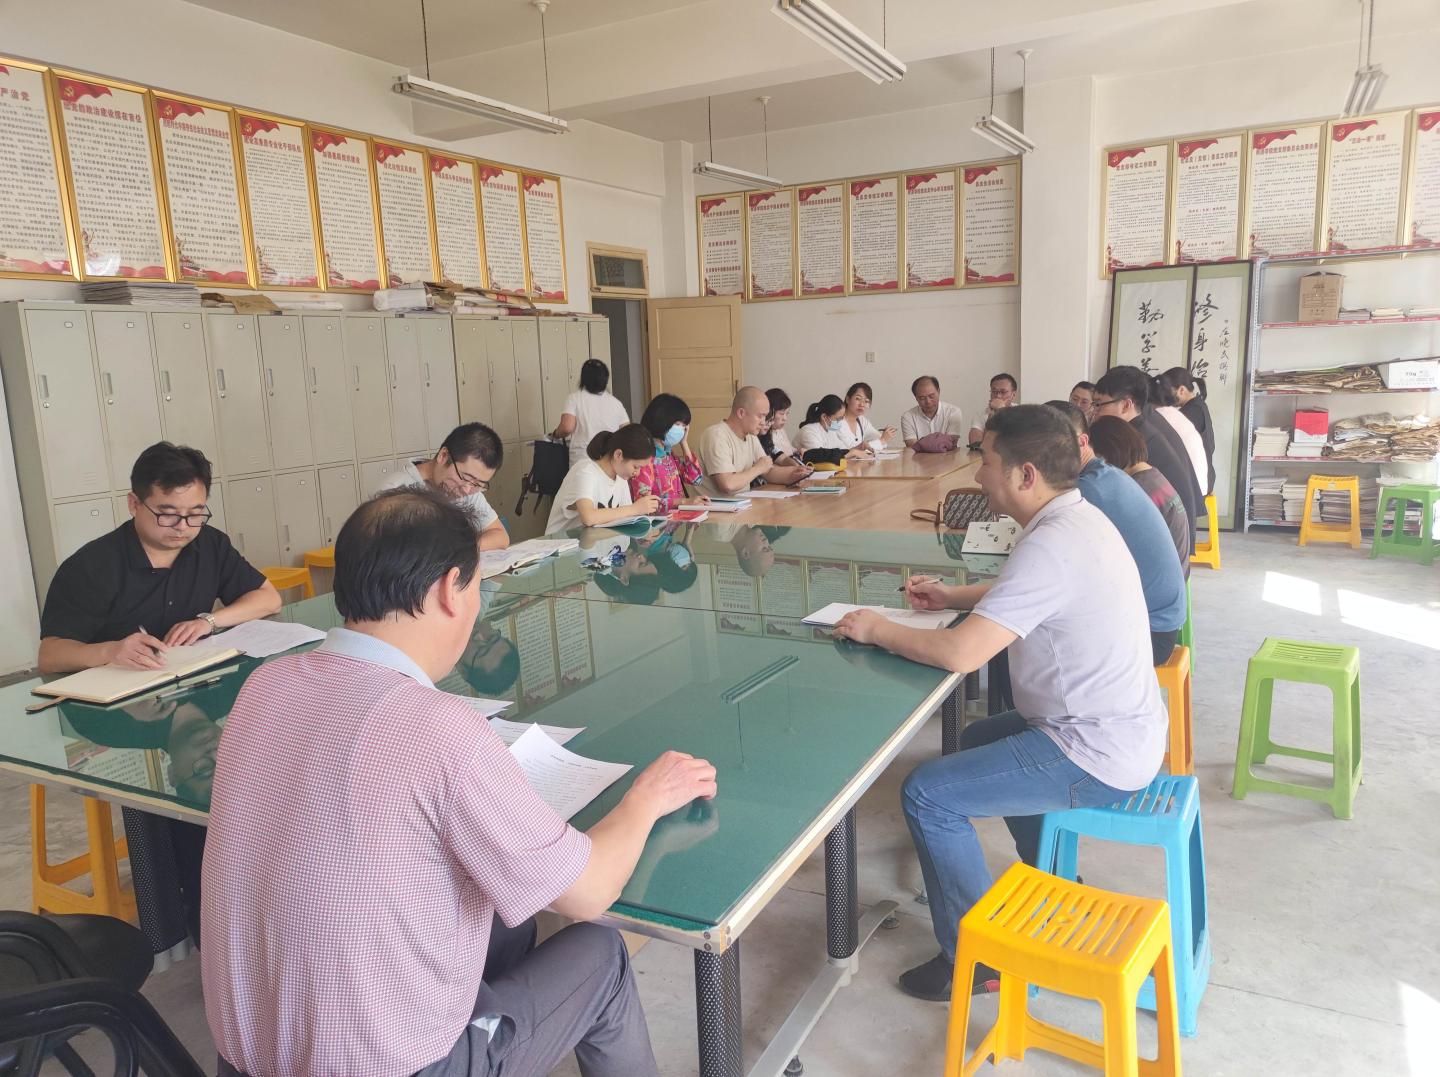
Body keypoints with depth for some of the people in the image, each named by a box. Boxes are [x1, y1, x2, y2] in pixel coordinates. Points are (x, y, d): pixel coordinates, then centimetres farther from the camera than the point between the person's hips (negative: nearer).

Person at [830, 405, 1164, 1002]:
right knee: (978, 737, 29)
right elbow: (1023, 593, 23)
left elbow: (960, 654, -31)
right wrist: (955, 595, 9)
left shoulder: (1051, 546, -28)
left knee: (927, 793, -11)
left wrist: (877, 629, -15)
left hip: (1097, 757, -10)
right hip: (1122, 729, 10)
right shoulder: (1078, 516, 4)